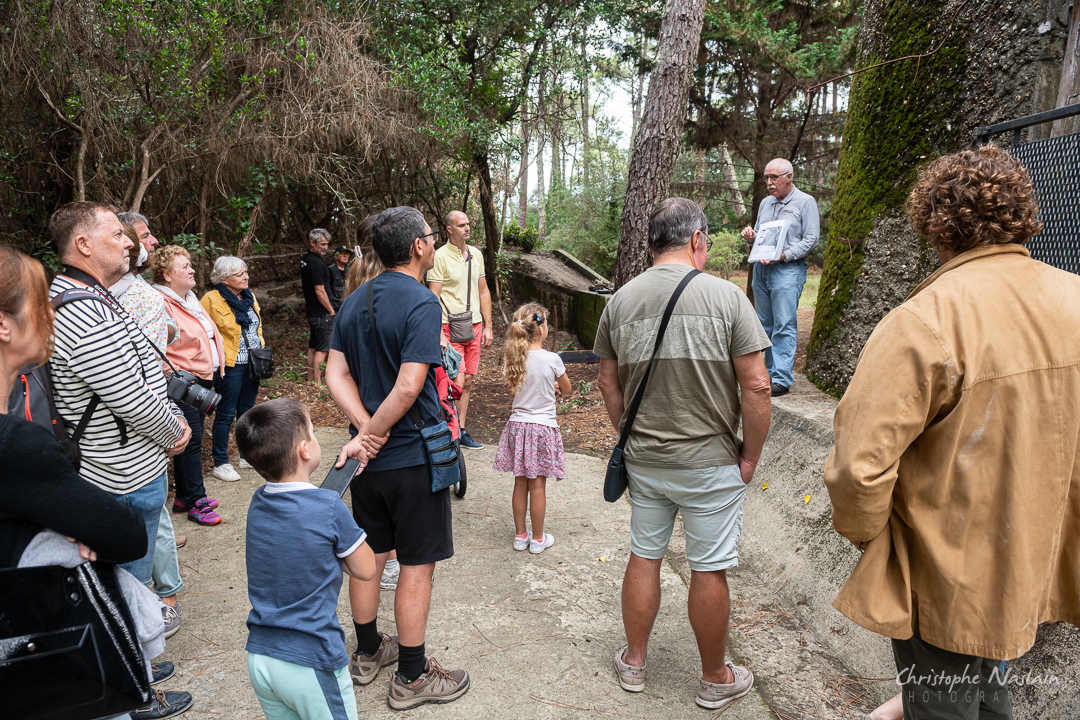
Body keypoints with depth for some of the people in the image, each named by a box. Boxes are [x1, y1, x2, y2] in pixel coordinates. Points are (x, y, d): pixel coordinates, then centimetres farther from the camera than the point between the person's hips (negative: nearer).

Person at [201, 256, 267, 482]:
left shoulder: (249, 297, 10)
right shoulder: (212, 299, -11)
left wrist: (262, 351, 13)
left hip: (252, 363, 7)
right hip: (229, 366, -7)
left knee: (247, 410, 16)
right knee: (226, 414, 1)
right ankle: (221, 463, 12)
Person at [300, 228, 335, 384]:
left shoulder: (304, 260, 11)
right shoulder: (316, 263, -19)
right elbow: (319, 291, -20)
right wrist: (331, 310, -11)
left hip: (311, 311, 10)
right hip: (322, 313, -10)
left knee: (313, 347, 15)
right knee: (322, 349, -4)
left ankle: (310, 379, 22)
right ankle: (317, 382, -2)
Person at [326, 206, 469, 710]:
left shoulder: (355, 301, 6)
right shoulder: (421, 304, -18)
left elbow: (336, 373, 1)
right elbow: (409, 387, -26)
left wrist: (366, 428, -9)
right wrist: (369, 435, -15)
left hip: (370, 457, 8)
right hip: (412, 457, -7)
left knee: (370, 555, 20)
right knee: (416, 566, 6)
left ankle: (367, 653, 38)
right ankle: (412, 677, 21)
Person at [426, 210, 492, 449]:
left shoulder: (476, 254, 11)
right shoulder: (440, 256, -8)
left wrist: (487, 327, 11)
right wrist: (440, 335, -18)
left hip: (474, 326, 6)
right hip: (450, 328, -6)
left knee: (467, 381, 10)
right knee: (456, 382, -10)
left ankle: (461, 431, 20)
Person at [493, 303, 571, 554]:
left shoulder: (512, 359, -4)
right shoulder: (552, 359, -14)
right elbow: (567, 390, 1)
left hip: (517, 425, 4)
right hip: (543, 427, -3)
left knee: (520, 484, 14)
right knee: (537, 486, 6)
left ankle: (520, 535, 26)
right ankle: (538, 539, 19)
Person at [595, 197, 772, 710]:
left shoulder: (620, 300, 1)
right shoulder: (725, 296, -11)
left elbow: (608, 384, 7)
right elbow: (756, 385, -13)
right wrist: (750, 456, -2)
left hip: (643, 460, 4)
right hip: (710, 462, -3)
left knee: (643, 557, 18)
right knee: (708, 571, 11)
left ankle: (634, 662, 36)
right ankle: (715, 680, 31)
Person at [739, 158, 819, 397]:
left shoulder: (805, 202, 0)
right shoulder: (765, 203, 18)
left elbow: (811, 239, -6)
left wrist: (783, 255, -18)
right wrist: (751, 236, 2)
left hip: (788, 269, -6)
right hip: (761, 268, 6)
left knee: (784, 325, -9)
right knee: (764, 324, 8)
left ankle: (782, 379, -7)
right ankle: (766, 373, 16)